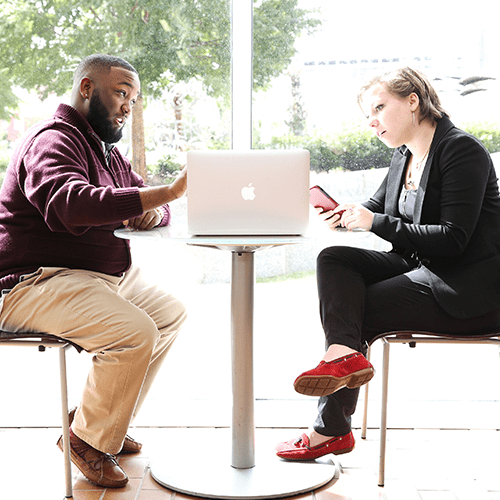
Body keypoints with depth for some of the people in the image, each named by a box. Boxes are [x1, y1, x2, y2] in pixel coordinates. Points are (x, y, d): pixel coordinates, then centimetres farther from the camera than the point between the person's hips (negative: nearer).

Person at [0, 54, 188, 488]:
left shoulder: (107, 151, 20)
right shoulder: (52, 141, -13)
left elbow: (150, 205, 20)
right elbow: (73, 206, -35)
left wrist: (153, 213, -7)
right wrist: (166, 193, -37)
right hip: (36, 284, -10)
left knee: (171, 313, 11)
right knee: (136, 333, -27)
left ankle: (105, 422, 15)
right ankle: (88, 439, -3)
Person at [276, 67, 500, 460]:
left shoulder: (461, 149, -13)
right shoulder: (405, 156, 12)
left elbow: (454, 238, -20)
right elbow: (376, 209, 19)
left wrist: (374, 223, -22)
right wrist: (346, 215, -6)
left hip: (468, 288, -8)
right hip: (420, 268, 8)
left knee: (360, 311, -16)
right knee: (334, 260, -10)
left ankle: (332, 430, -6)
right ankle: (344, 352, -31)